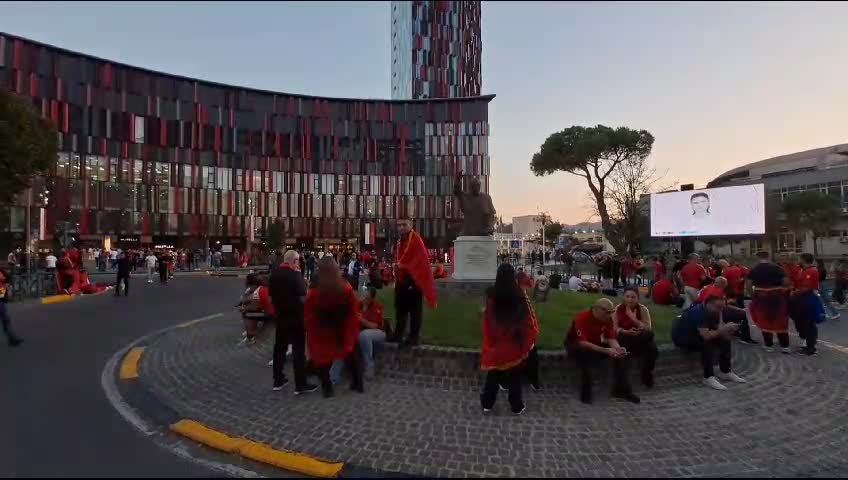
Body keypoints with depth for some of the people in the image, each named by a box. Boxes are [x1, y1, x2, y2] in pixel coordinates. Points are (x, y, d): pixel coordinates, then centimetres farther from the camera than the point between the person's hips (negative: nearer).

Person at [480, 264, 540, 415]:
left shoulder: (491, 295, -10)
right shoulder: (520, 294, -11)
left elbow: (487, 320, -3)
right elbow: (529, 320, -6)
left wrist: (489, 341, 7)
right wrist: (528, 340, 6)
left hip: (496, 343, 0)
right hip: (516, 342, 0)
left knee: (493, 373, 16)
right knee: (515, 374, 14)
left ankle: (487, 404, 24)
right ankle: (516, 406, 24)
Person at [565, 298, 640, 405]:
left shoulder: (608, 319, -10)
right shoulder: (582, 318, -31)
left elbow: (611, 338, -10)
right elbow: (583, 343, -38)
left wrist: (618, 348, -33)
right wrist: (606, 350, -44)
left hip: (595, 344, 6)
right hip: (575, 345, -6)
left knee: (622, 352, -12)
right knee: (585, 353, -40)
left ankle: (621, 389, -3)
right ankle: (585, 393, -28)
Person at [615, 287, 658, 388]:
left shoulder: (643, 309, -4)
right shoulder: (618, 308, -3)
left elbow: (648, 329, -13)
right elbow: (615, 328, -7)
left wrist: (634, 319, -25)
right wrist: (626, 332, -26)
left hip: (640, 339, 1)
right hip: (624, 338, -1)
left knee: (651, 347, -29)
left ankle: (646, 374, -2)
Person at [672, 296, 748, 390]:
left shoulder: (715, 311, -4)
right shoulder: (699, 312, -30)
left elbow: (719, 329, -9)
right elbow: (706, 336, -36)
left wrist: (727, 329, -28)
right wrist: (723, 329, -32)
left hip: (695, 334, 9)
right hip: (681, 337, -9)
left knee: (725, 339, -2)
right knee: (707, 343, -31)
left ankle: (725, 372, 9)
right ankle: (708, 378, -25)